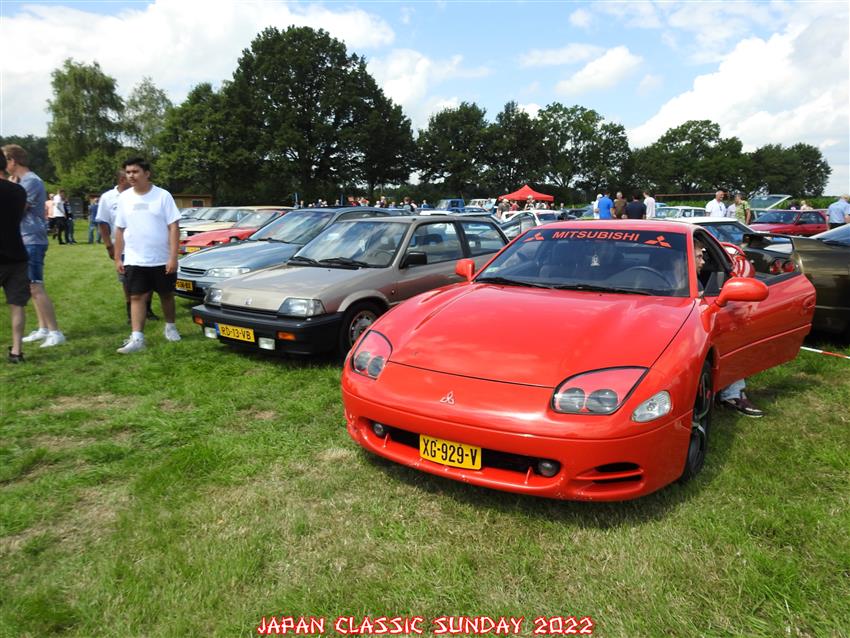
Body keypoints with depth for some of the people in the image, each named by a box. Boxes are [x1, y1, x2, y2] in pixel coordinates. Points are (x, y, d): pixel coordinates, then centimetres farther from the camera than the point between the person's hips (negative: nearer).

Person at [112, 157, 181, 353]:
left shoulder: (163, 196, -6)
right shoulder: (124, 198, 5)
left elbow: (173, 227, -9)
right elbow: (120, 230, 10)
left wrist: (173, 257, -15)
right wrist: (118, 258, 7)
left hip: (162, 259, -2)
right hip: (134, 260, 2)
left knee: (166, 295, 12)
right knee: (137, 297, -2)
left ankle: (170, 327, 32)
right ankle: (137, 338, -2)